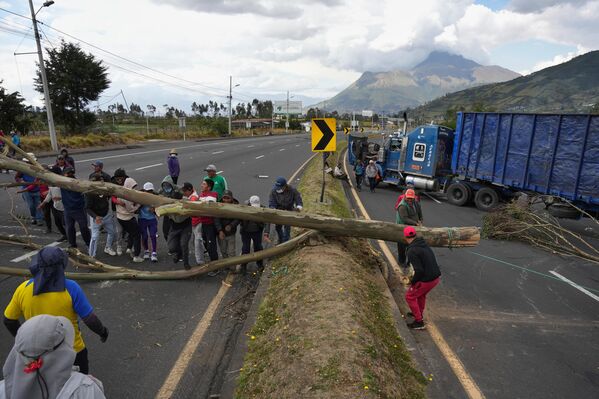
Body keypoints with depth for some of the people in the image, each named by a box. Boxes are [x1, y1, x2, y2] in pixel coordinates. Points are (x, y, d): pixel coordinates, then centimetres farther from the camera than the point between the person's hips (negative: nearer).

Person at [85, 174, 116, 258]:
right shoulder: (90, 193, -24)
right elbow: (87, 208, -22)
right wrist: (95, 217, -35)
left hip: (107, 215, 6)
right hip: (96, 218, -6)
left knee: (111, 232, 20)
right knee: (95, 237, -5)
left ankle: (108, 248, 42)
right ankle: (92, 256, 9)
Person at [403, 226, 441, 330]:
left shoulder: (411, 251, -20)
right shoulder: (424, 245, 7)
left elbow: (419, 270, -24)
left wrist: (413, 281, -6)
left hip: (426, 280, -8)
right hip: (436, 277, 8)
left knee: (410, 296, 12)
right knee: (421, 294, 31)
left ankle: (419, 322, 18)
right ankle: (419, 313, 50)